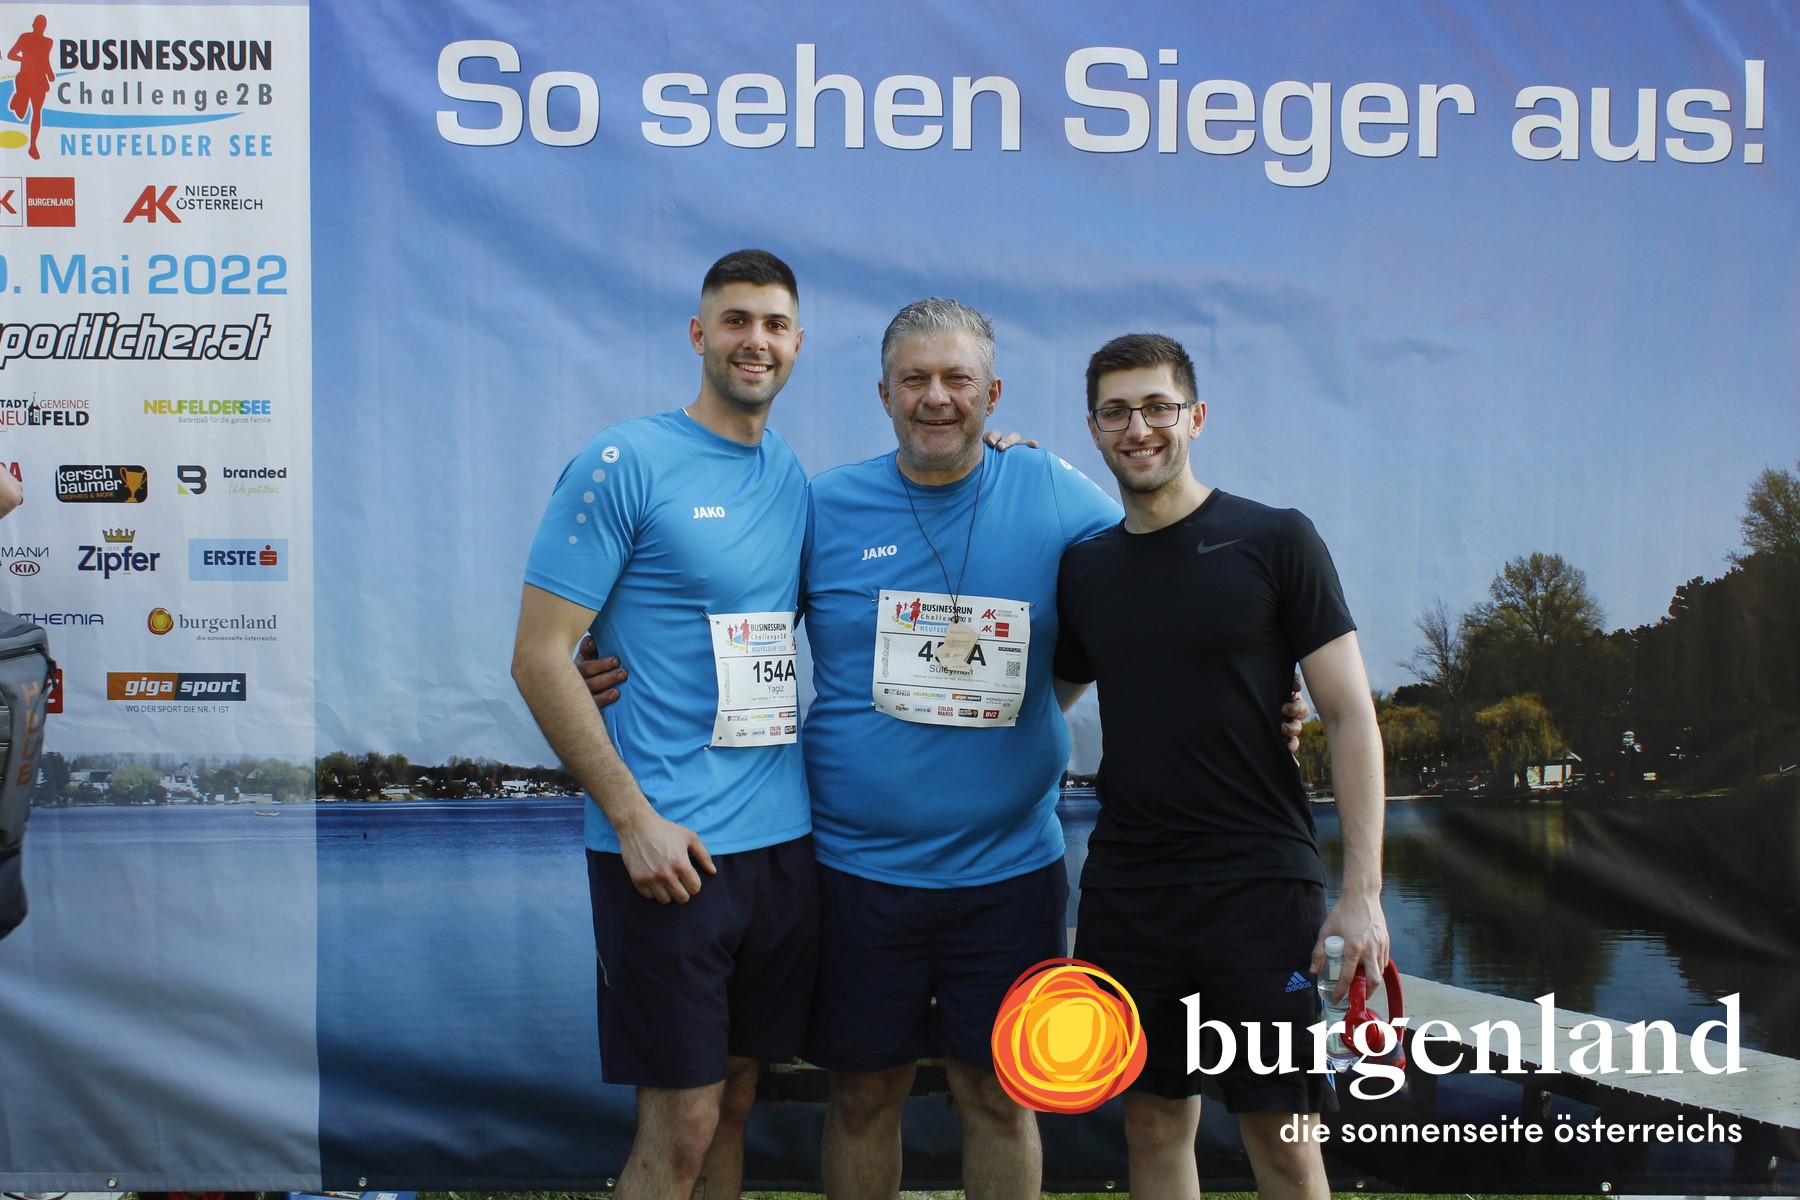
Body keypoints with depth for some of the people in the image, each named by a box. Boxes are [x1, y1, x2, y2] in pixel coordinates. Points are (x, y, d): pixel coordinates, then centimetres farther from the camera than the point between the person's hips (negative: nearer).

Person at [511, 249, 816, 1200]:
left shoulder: (795, 478, 11)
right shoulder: (624, 463, -7)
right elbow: (539, 659, -9)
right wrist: (634, 818, -14)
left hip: (782, 838, 6)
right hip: (667, 846, -6)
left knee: (735, 1102, 15)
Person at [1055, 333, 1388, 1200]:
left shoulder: (1274, 541, -3)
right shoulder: (1083, 569, 10)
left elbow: (1349, 715, -6)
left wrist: (1362, 892, -11)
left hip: (1260, 889, -4)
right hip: (1126, 891, 4)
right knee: (1154, 1125, 11)